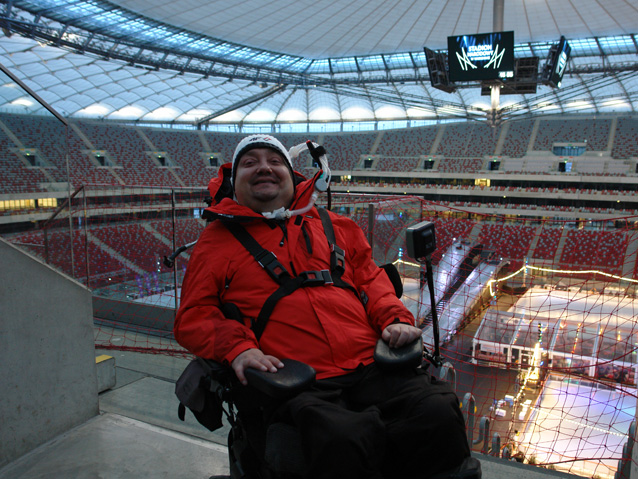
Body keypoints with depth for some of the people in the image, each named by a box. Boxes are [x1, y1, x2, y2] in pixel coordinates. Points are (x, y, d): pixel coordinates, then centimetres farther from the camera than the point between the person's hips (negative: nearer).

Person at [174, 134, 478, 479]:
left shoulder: (333, 225, 24)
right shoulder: (218, 240, 15)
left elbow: (370, 279, 27)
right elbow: (192, 317, 11)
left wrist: (395, 318, 6)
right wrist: (236, 346, -9)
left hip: (372, 369, 4)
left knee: (438, 415, -22)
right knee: (343, 442, -35)